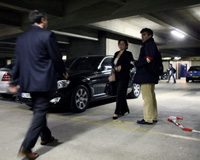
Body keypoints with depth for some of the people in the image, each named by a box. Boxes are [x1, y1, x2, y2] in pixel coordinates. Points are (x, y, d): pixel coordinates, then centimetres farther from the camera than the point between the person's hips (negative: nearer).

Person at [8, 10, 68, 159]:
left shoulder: (21, 37, 10)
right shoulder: (47, 35, -10)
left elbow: (18, 61, 12)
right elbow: (56, 58, -8)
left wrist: (15, 82, 16)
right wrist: (63, 73, 10)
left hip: (28, 81, 8)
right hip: (43, 80, -7)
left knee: (39, 109, 20)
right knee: (40, 111, 0)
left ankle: (46, 136, 34)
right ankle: (26, 147, -2)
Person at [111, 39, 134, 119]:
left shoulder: (128, 54, -4)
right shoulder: (116, 53, 16)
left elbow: (131, 65, -10)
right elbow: (113, 62, 23)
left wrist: (122, 67, -17)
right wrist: (113, 69, 4)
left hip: (124, 77, -7)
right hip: (117, 77, 7)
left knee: (120, 94, -10)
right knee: (122, 94, 14)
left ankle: (117, 112, -7)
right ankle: (124, 109, 28)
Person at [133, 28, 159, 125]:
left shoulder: (149, 44, -8)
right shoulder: (151, 45, 25)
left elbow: (148, 58, -21)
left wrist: (136, 63, -11)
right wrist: (138, 63, 13)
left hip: (146, 76, -11)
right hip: (150, 75, 11)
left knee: (147, 97, -8)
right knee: (151, 96, 14)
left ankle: (148, 119, -4)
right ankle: (153, 117, 22)